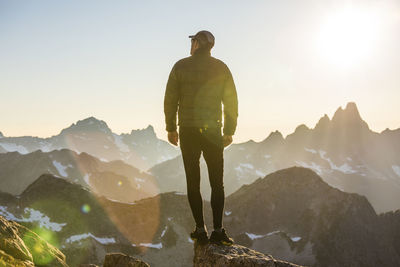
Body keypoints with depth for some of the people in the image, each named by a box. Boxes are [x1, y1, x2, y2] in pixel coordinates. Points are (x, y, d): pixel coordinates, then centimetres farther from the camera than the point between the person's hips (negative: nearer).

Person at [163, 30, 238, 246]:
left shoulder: (181, 66, 1)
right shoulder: (221, 68, 4)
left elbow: (170, 99, -1)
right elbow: (231, 101, 2)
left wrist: (171, 128, 7)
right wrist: (229, 131, 7)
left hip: (188, 131, 0)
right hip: (212, 131, 1)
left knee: (193, 181, 6)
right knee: (217, 182, 4)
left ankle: (200, 230, 5)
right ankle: (218, 231, -3)